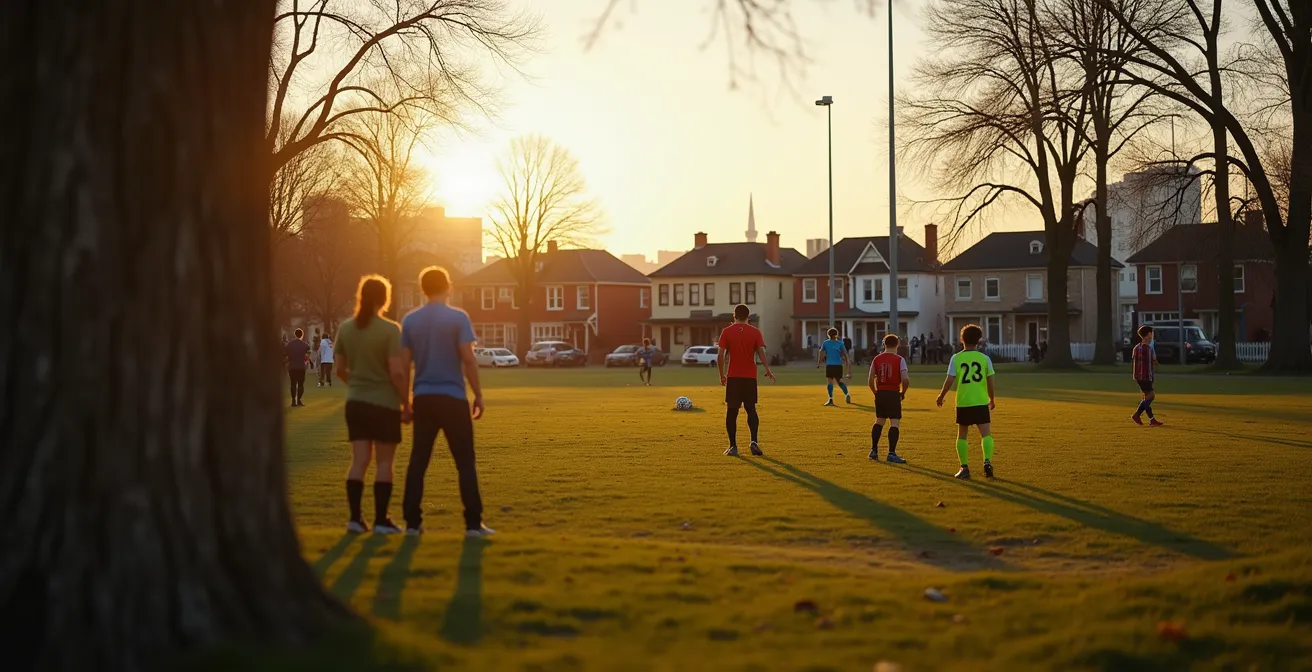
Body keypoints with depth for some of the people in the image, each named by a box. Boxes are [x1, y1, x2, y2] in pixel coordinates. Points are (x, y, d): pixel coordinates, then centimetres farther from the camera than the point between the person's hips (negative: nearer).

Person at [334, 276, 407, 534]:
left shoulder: (346, 328, 3)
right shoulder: (390, 329, -12)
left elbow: (340, 370, 8)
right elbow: (397, 372, -17)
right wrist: (406, 403, -7)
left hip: (355, 403, 5)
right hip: (385, 404, -5)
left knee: (359, 461, 8)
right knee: (384, 463, 4)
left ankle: (355, 518, 6)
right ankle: (381, 520, 6)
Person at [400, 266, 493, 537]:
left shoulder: (410, 320, 5)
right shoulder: (458, 317, -6)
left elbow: (404, 364, 4)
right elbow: (468, 359, -11)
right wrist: (478, 395, -4)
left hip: (423, 398, 3)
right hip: (453, 397, -3)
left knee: (418, 461, 9)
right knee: (465, 462, 2)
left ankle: (413, 522, 9)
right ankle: (473, 523, -1)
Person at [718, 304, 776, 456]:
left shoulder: (727, 332, 0)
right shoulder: (755, 332, 2)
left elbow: (720, 356, -5)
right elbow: (761, 353, -8)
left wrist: (722, 375, 4)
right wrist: (768, 370, -2)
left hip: (733, 377, -1)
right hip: (750, 377, 1)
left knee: (731, 411, 6)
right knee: (751, 409, 10)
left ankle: (733, 446, 3)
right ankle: (754, 441, -10)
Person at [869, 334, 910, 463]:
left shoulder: (877, 359, 5)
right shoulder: (899, 359, -6)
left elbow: (871, 380, 2)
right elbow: (905, 379, -16)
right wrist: (903, 392, 1)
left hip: (880, 393, 5)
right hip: (893, 394, -5)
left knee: (879, 421, 19)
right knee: (894, 423, -3)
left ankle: (874, 450, 20)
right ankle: (891, 454, -9)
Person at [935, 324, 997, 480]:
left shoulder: (956, 358, -2)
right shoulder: (984, 358, 1)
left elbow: (950, 380, -6)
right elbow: (990, 381, 1)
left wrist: (941, 396, 9)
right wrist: (992, 399, 15)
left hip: (963, 402, 0)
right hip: (981, 402, 0)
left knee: (962, 435, 13)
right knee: (986, 434, 0)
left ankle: (964, 467, 11)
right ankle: (987, 461, -22)